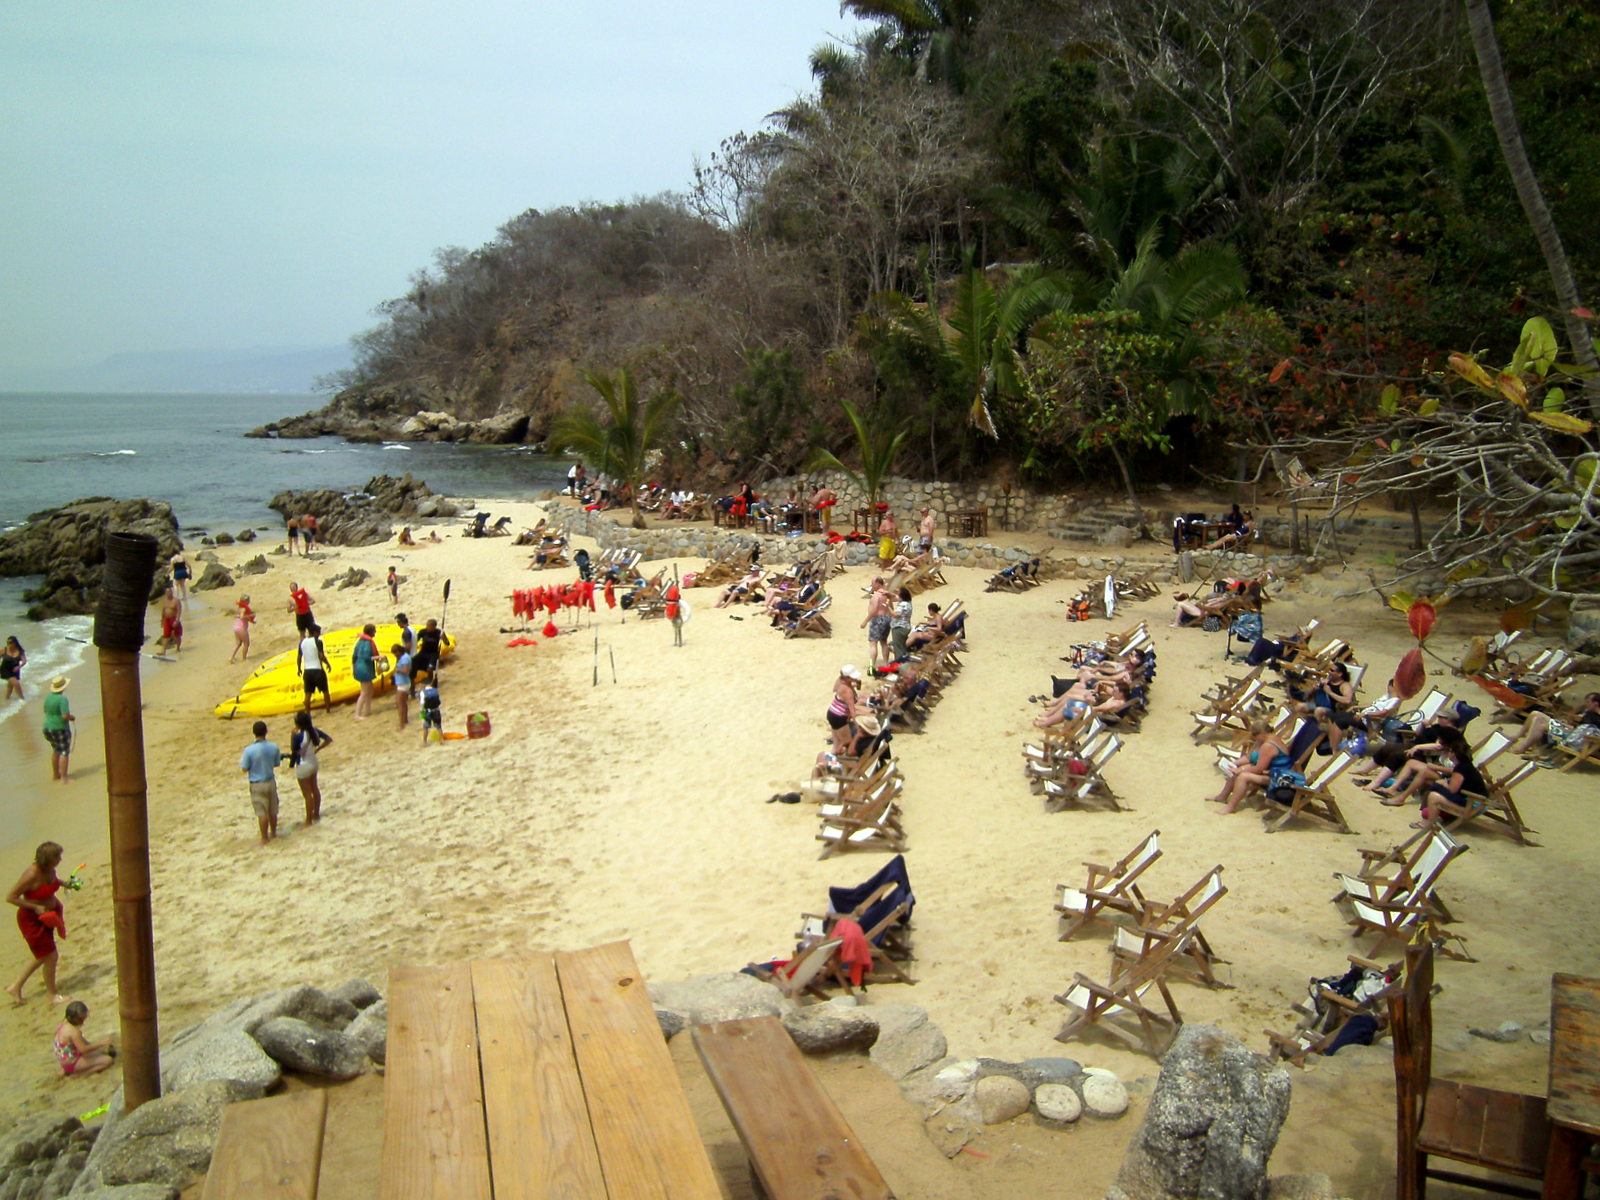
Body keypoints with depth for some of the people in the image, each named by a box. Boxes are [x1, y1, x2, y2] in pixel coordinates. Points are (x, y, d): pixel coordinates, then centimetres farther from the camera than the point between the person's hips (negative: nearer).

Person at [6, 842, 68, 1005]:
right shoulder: (32, 876, -29)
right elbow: (10, 898, -24)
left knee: (43, 957, 20)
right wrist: (35, 907, -26)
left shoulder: (50, 869, -5)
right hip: (32, 919, -9)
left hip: (47, 916, 9)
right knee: (50, 956, -1)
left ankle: (16, 987, 35)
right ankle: (53, 995, 16)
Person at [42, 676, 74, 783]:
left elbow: (45, 711, 18)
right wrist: (72, 717, -7)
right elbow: (65, 716, -26)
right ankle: (64, 778, -4)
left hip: (48, 727, 8)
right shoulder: (62, 699, -21)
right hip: (60, 729, -8)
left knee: (56, 750, 25)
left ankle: (55, 774, 36)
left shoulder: (48, 697, 4)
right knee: (64, 753, -2)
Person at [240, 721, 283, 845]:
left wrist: (241, 761, 7)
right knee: (273, 810, 17)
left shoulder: (249, 750, -20)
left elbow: (244, 769, -12)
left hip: (257, 784, -4)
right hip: (271, 781, 4)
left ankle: (265, 838, 13)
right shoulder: (274, 747, -9)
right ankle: (273, 833, 32)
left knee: (262, 812, 5)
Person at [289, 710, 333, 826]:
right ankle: (316, 814, 34)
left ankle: (309, 820, 15)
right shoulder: (314, 731, -7)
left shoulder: (298, 736, -27)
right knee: (315, 789, 20)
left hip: (303, 766, -7)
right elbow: (329, 740, 1)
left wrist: (292, 736, -12)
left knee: (307, 794, 4)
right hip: (313, 762, 7)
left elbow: (293, 750, -13)